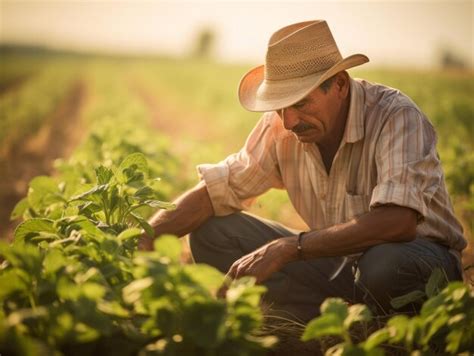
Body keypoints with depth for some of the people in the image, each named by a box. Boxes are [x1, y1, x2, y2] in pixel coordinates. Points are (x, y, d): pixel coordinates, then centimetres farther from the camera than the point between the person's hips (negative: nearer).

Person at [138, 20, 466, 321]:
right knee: (212, 233, -9)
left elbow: (398, 221, -38)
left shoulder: (396, 117, -24)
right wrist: (143, 241, -16)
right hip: (340, 261, 5)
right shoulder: (280, 126, -7)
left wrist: (287, 248, -40)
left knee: (385, 265, -42)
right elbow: (217, 190, -1)